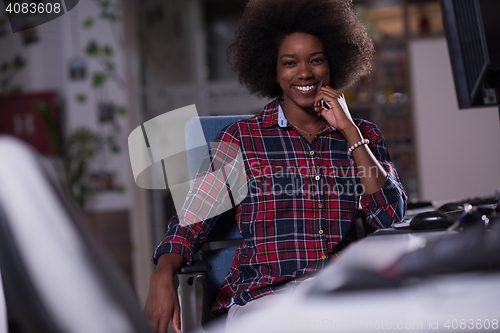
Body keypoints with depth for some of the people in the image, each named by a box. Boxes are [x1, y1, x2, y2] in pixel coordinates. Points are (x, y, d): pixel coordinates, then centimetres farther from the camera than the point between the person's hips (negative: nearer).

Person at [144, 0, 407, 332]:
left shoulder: (364, 135, 17)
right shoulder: (241, 138, 10)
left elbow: (392, 218, 4)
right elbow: (191, 221, 8)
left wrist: (349, 130, 2)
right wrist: (163, 275, -13)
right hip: (264, 295, -2)